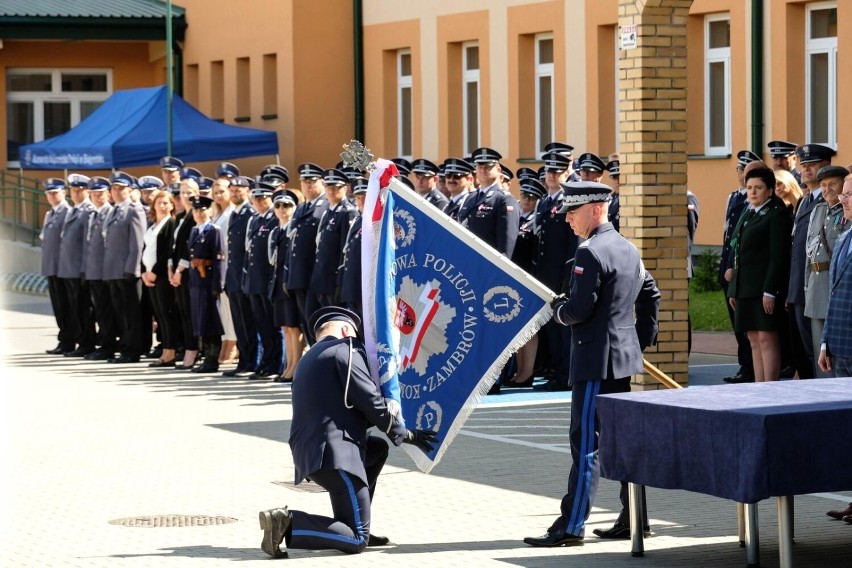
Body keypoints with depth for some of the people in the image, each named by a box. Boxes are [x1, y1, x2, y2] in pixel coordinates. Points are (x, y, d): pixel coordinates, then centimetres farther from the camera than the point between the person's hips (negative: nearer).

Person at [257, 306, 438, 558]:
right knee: (356, 542, -4)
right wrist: (403, 434, 5)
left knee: (378, 448, 32)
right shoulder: (346, 348, -1)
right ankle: (289, 524, -20)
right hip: (335, 454, -9)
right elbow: (370, 401, -8)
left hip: (307, 453, 9)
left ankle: (357, 527, 25)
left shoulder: (309, 359, 26)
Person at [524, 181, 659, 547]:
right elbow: (651, 295, 21)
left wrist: (558, 308, -1)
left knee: (586, 443, -9)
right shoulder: (628, 249, 13)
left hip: (596, 361, -9)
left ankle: (571, 527, -8)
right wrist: (642, 339, 23)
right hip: (626, 357, 9)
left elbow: (579, 309, -21)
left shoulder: (590, 252, -16)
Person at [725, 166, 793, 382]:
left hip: (765, 288, -8)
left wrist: (770, 291, -19)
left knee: (767, 339, -8)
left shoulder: (777, 215, -7)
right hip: (745, 289, 8)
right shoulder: (747, 214, 18)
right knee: (754, 340, 8)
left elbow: (778, 256, -13)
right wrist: (733, 290, 15)